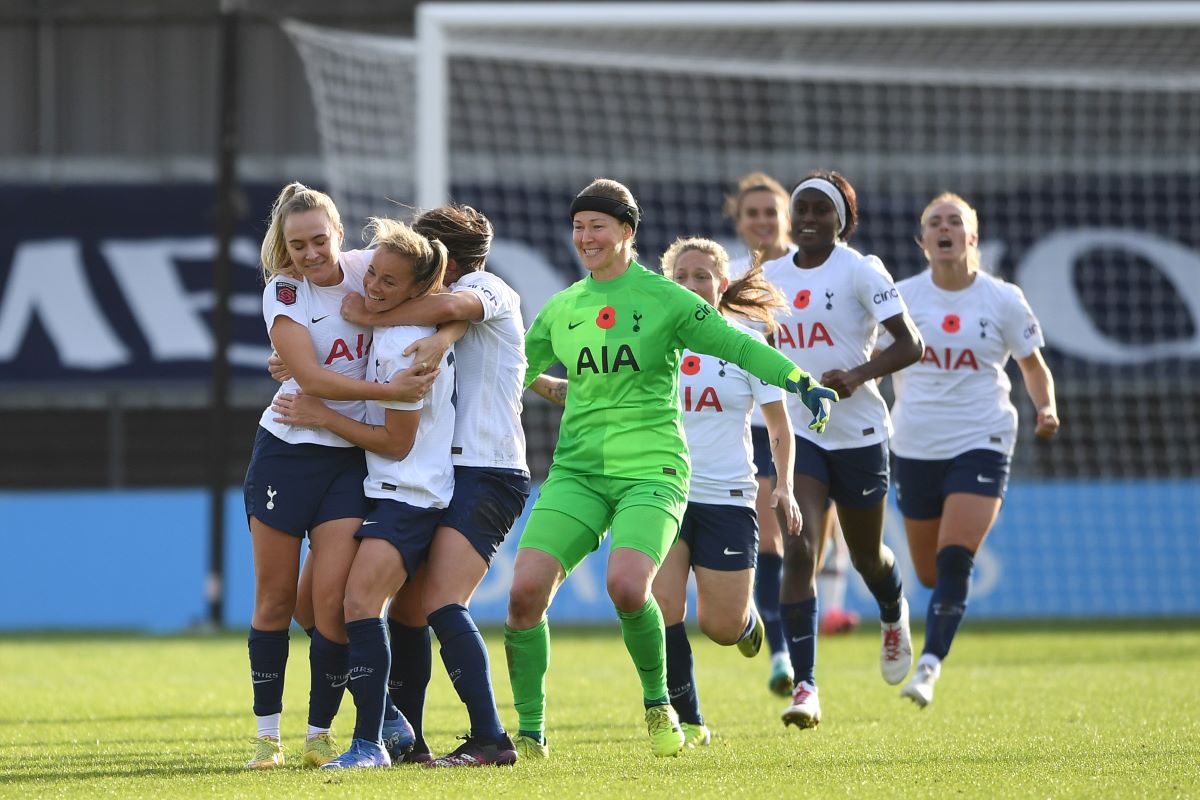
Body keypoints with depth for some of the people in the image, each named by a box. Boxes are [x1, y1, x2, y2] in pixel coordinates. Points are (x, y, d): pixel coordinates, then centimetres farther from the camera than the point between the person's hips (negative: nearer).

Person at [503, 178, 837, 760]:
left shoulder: (664, 299, -1)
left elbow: (735, 345, -8)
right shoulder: (561, 308, 12)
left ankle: (658, 705, 0)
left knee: (627, 587, -27)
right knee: (526, 589, -13)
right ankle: (529, 733, 2)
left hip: (650, 469, -4)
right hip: (577, 470, 4)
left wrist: (799, 382, -21)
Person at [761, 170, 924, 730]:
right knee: (798, 551, -16)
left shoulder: (860, 272, -9)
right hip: (797, 431, 3)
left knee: (866, 557, 14)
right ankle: (804, 688, -19)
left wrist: (856, 376, -28)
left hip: (858, 432, -2)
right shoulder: (772, 276, 6)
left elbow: (910, 344, -15)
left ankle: (894, 617, 52)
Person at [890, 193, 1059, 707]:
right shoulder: (901, 298, 2)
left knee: (954, 561, -20)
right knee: (930, 574, 10)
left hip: (981, 443, -2)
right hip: (916, 448, 2)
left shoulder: (1002, 300, -1)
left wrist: (1046, 409, -8)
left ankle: (929, 666, -20)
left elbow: (1033, 364, 9)